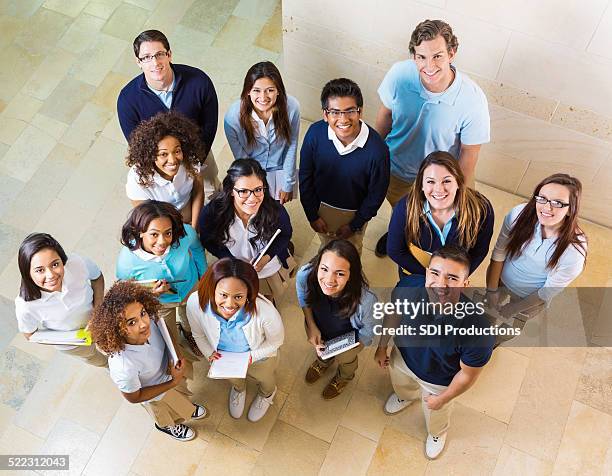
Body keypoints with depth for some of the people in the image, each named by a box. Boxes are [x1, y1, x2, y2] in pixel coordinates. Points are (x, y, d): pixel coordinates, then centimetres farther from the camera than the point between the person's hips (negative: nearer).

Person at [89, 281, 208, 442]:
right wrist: (173, 383, -26)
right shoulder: (123, 367, -48)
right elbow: (133, 397, -26)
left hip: (167, 367, 4)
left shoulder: (149, 320, -35)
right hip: (155, 393, -3)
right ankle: (167, 426, 67)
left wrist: (177, 356, -24)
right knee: (166, 416, 32)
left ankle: (188, 409, 70)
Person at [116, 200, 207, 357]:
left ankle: (188, 332, 70)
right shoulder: (126, 262, -39)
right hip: (160, 303, -1)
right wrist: (149, 293, -36)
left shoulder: (186, 234, -36)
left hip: (191, 288, 2)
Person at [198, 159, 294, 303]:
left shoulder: (275, 210, -32)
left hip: (271, 270, 1)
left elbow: (285, 234, -10)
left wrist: (267, 257, -25)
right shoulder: (212, 212, -33)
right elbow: (208, 241, -13)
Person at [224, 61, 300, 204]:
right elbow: (240, 156, -16)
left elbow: (291, 146, -12)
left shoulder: (292, 107, -26)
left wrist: (288, 184, -5)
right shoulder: (233, 116, -29)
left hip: (280, 169, 1)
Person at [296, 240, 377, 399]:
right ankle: (323, 362, 74)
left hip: (350, 336, -2)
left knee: (344, 359, 32)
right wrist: (311, 326, -12)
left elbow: (368, 331, -23)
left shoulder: (366, 300, -47)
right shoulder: (304, 276, -39)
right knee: (319, 347, 37)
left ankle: (345, 377, 70)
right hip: (319, 325, 2)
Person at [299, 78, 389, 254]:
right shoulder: (315, 134, -28)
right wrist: (312, 215, -5)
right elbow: (305, 176, -11)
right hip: (321, 205, 2)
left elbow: (376, 193, -17)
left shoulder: (376, 149, -34)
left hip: (354, 212, -2)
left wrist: (355, 225, -8)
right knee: (326, 246, 33)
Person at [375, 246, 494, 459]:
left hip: (438, 381, -2)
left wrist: (442, 399, -9)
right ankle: (406, 396, 76)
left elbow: (468, 374, -24)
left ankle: (437, 433, 69)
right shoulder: (408, 289, -37)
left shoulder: (477, 328, -45)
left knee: (435, 416, 33)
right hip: (403, 357, 2)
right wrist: (382, 347, 3)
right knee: (400, 385, 38)